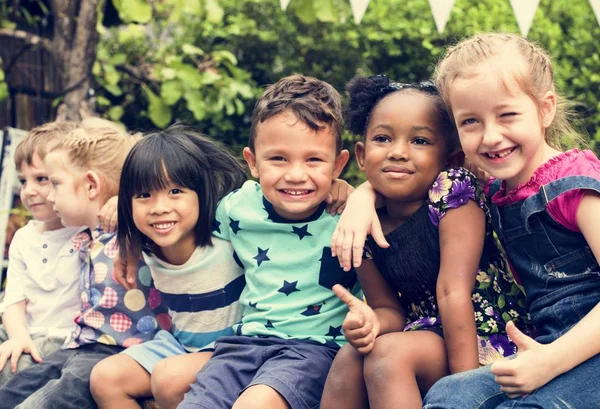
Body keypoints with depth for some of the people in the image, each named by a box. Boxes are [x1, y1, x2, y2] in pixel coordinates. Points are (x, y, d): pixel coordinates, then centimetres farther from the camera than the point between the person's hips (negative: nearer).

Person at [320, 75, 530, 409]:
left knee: (389, 353, -27)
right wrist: (372, 322, -20)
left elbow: (453, 292, -20)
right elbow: (390, 309, 5)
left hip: (487, 343, -5)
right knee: (349, 359, -20)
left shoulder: (452, 191, -14)